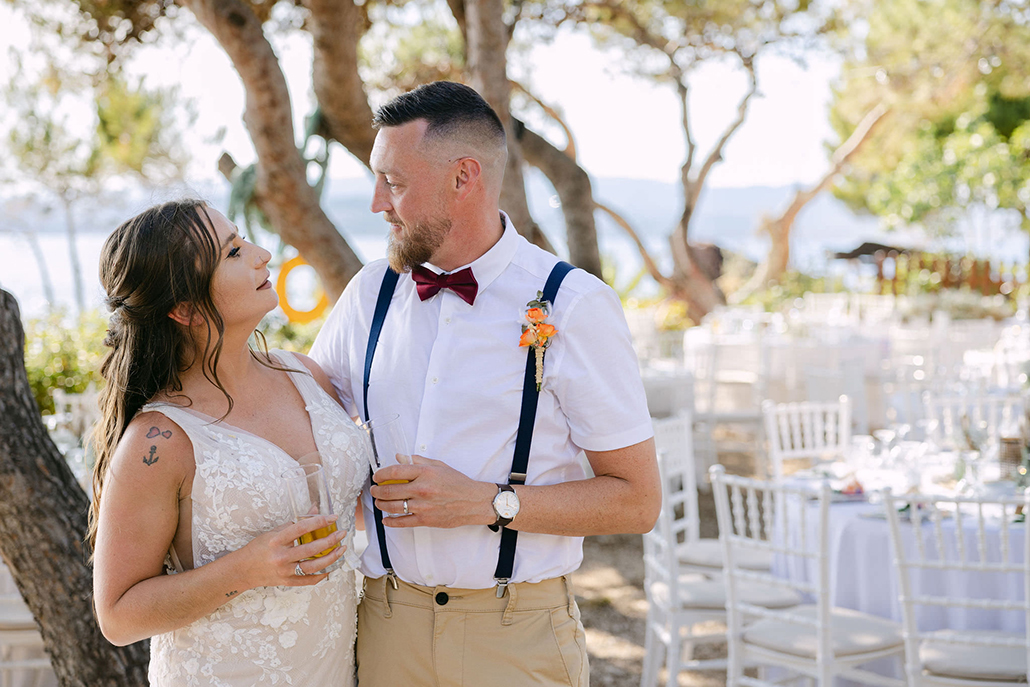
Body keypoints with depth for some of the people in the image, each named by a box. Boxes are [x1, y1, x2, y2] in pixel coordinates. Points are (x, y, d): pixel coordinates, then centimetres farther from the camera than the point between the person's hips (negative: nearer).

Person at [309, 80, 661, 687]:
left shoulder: (575, 307, -10)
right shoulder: (370, 292, 3)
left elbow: (637, 501, -9)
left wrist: (486, 502, -17)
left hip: (520, 637, -3)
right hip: (389, 626, 4)